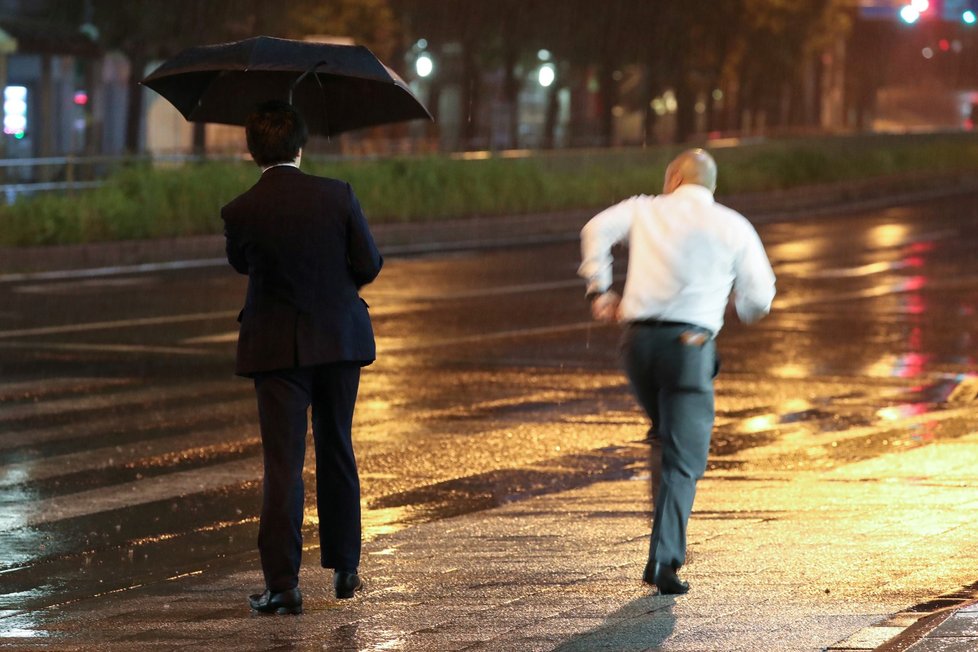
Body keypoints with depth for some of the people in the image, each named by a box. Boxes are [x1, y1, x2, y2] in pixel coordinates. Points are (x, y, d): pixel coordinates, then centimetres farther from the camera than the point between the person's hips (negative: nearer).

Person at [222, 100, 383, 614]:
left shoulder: (240, 212, -13)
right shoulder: (337, 196, -11)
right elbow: (369, 264, -5)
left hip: (276, 345, -2)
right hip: (339, 338, 2)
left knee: (282, 462, -1)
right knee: (336, 452, 18)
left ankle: (282, 585, -7)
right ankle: (344, 568, 25)